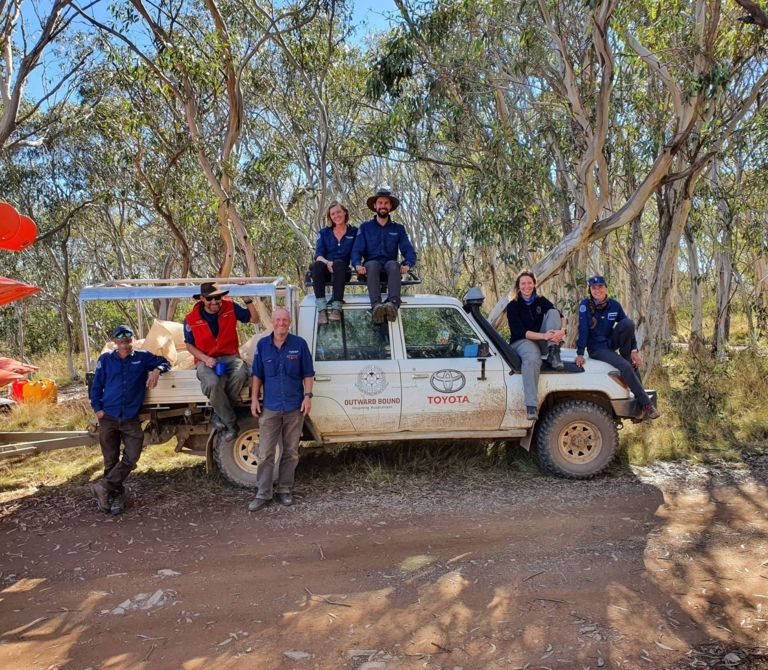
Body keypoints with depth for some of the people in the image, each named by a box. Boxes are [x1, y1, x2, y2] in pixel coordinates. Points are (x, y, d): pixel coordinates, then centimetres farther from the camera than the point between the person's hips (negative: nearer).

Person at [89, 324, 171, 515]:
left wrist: (157, 370, -15)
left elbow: (164, 362, 7)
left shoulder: (142, 357, 3)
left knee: (131, 457, -11)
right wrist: (97, 408, -2)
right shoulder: (106, 359, 4)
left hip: (131, 419, 0)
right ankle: (116, 495, 19)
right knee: (111, 461, 7)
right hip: (108, 418, 0)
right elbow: (96, 385, 7)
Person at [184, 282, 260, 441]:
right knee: (212, 383, -36)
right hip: (206, 360, -1)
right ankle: (231, 424, -16)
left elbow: (254, 319, 6)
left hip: (230, 356, 1)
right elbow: (189, 345, 5)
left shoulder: (230, 308, -3)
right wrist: (205, 359, -12)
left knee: (240, 373, -35)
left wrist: (248, 300, -10)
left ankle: (222, 413, -11)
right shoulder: (191, 319, -5)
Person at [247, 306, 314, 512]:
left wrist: (307, 396, -7)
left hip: (295, 407, 0)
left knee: (291, 453, 10)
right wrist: (254, 398, 2)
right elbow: (257, 375, 8)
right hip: (270, 408, 0)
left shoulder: (299, 344, -2)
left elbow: (307, 374, 2)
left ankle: (284, 491, 23)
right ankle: (263, 494, 11)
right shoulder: (263, 345, 3)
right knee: (265, 454, 1)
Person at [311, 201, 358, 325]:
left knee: (338, 263, -35)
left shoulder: (354, 232, 13)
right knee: (318, 264, -33)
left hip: (343, 271, -1)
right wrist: (327, 263, -19)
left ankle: (336, 308, -46)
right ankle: (321, 309, -43)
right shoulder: (324, 233, 16)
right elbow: (318, 255, 4)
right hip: (325, 270, 1)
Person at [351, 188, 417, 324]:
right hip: (372, 264, 0)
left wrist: (407, 264, -18)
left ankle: (393, 304, -58)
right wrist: (357, 265, -19)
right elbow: (356, 250, 4)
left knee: (393, 265, -35)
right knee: (372, 265, -37)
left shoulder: (398, 228, 17)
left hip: (390, 264, 1)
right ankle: (376, 306, -58)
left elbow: (408, 250, 5)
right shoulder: (365, 227, 15)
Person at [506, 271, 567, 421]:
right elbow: (520, 332, -18)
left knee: (553, 312, -14)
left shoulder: (541, 301, 5)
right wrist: (543, 336, -32)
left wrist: (562, 330, -29)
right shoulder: (513, 306, -7)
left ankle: (553, 355, -23)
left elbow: (561, 316, -5)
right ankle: (531, 406, -49)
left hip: (541, 341, 5)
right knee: (532, 358, -41)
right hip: (522, 341, -5)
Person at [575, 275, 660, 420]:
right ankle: (646, 404, -17)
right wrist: (580, 353, -28)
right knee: (625, 367, -28)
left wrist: (634, 350, -13)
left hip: (611, 342, 4)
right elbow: (583, 329, -22)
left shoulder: (614, 304, -5)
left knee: (628, 323, -24)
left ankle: (627, 358, -7)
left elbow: (629, 327, -4)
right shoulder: (585, 305, -16)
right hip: (597, 349, -4)